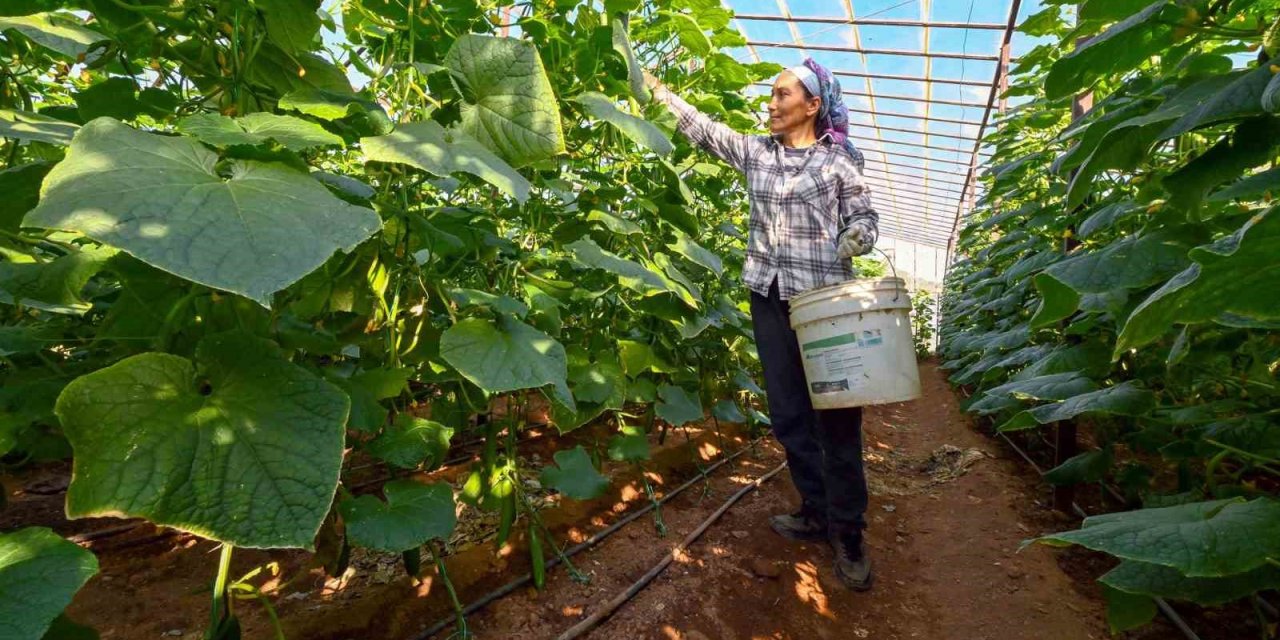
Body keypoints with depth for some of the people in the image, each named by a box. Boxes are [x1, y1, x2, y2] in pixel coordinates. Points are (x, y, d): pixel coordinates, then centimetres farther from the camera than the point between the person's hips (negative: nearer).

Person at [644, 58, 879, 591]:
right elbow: (700, 127, 15)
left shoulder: (839, 159, 2)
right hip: (769, 296, 4)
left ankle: (848, 532, 13)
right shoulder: (755, 151, 13)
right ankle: (817, 512, 25)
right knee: (788, 412, 8)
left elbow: (865, 218, 4)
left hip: (824, 298, -4)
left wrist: (855, 238, -18)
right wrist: (653, 84, 15)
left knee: (837, 414, -3)